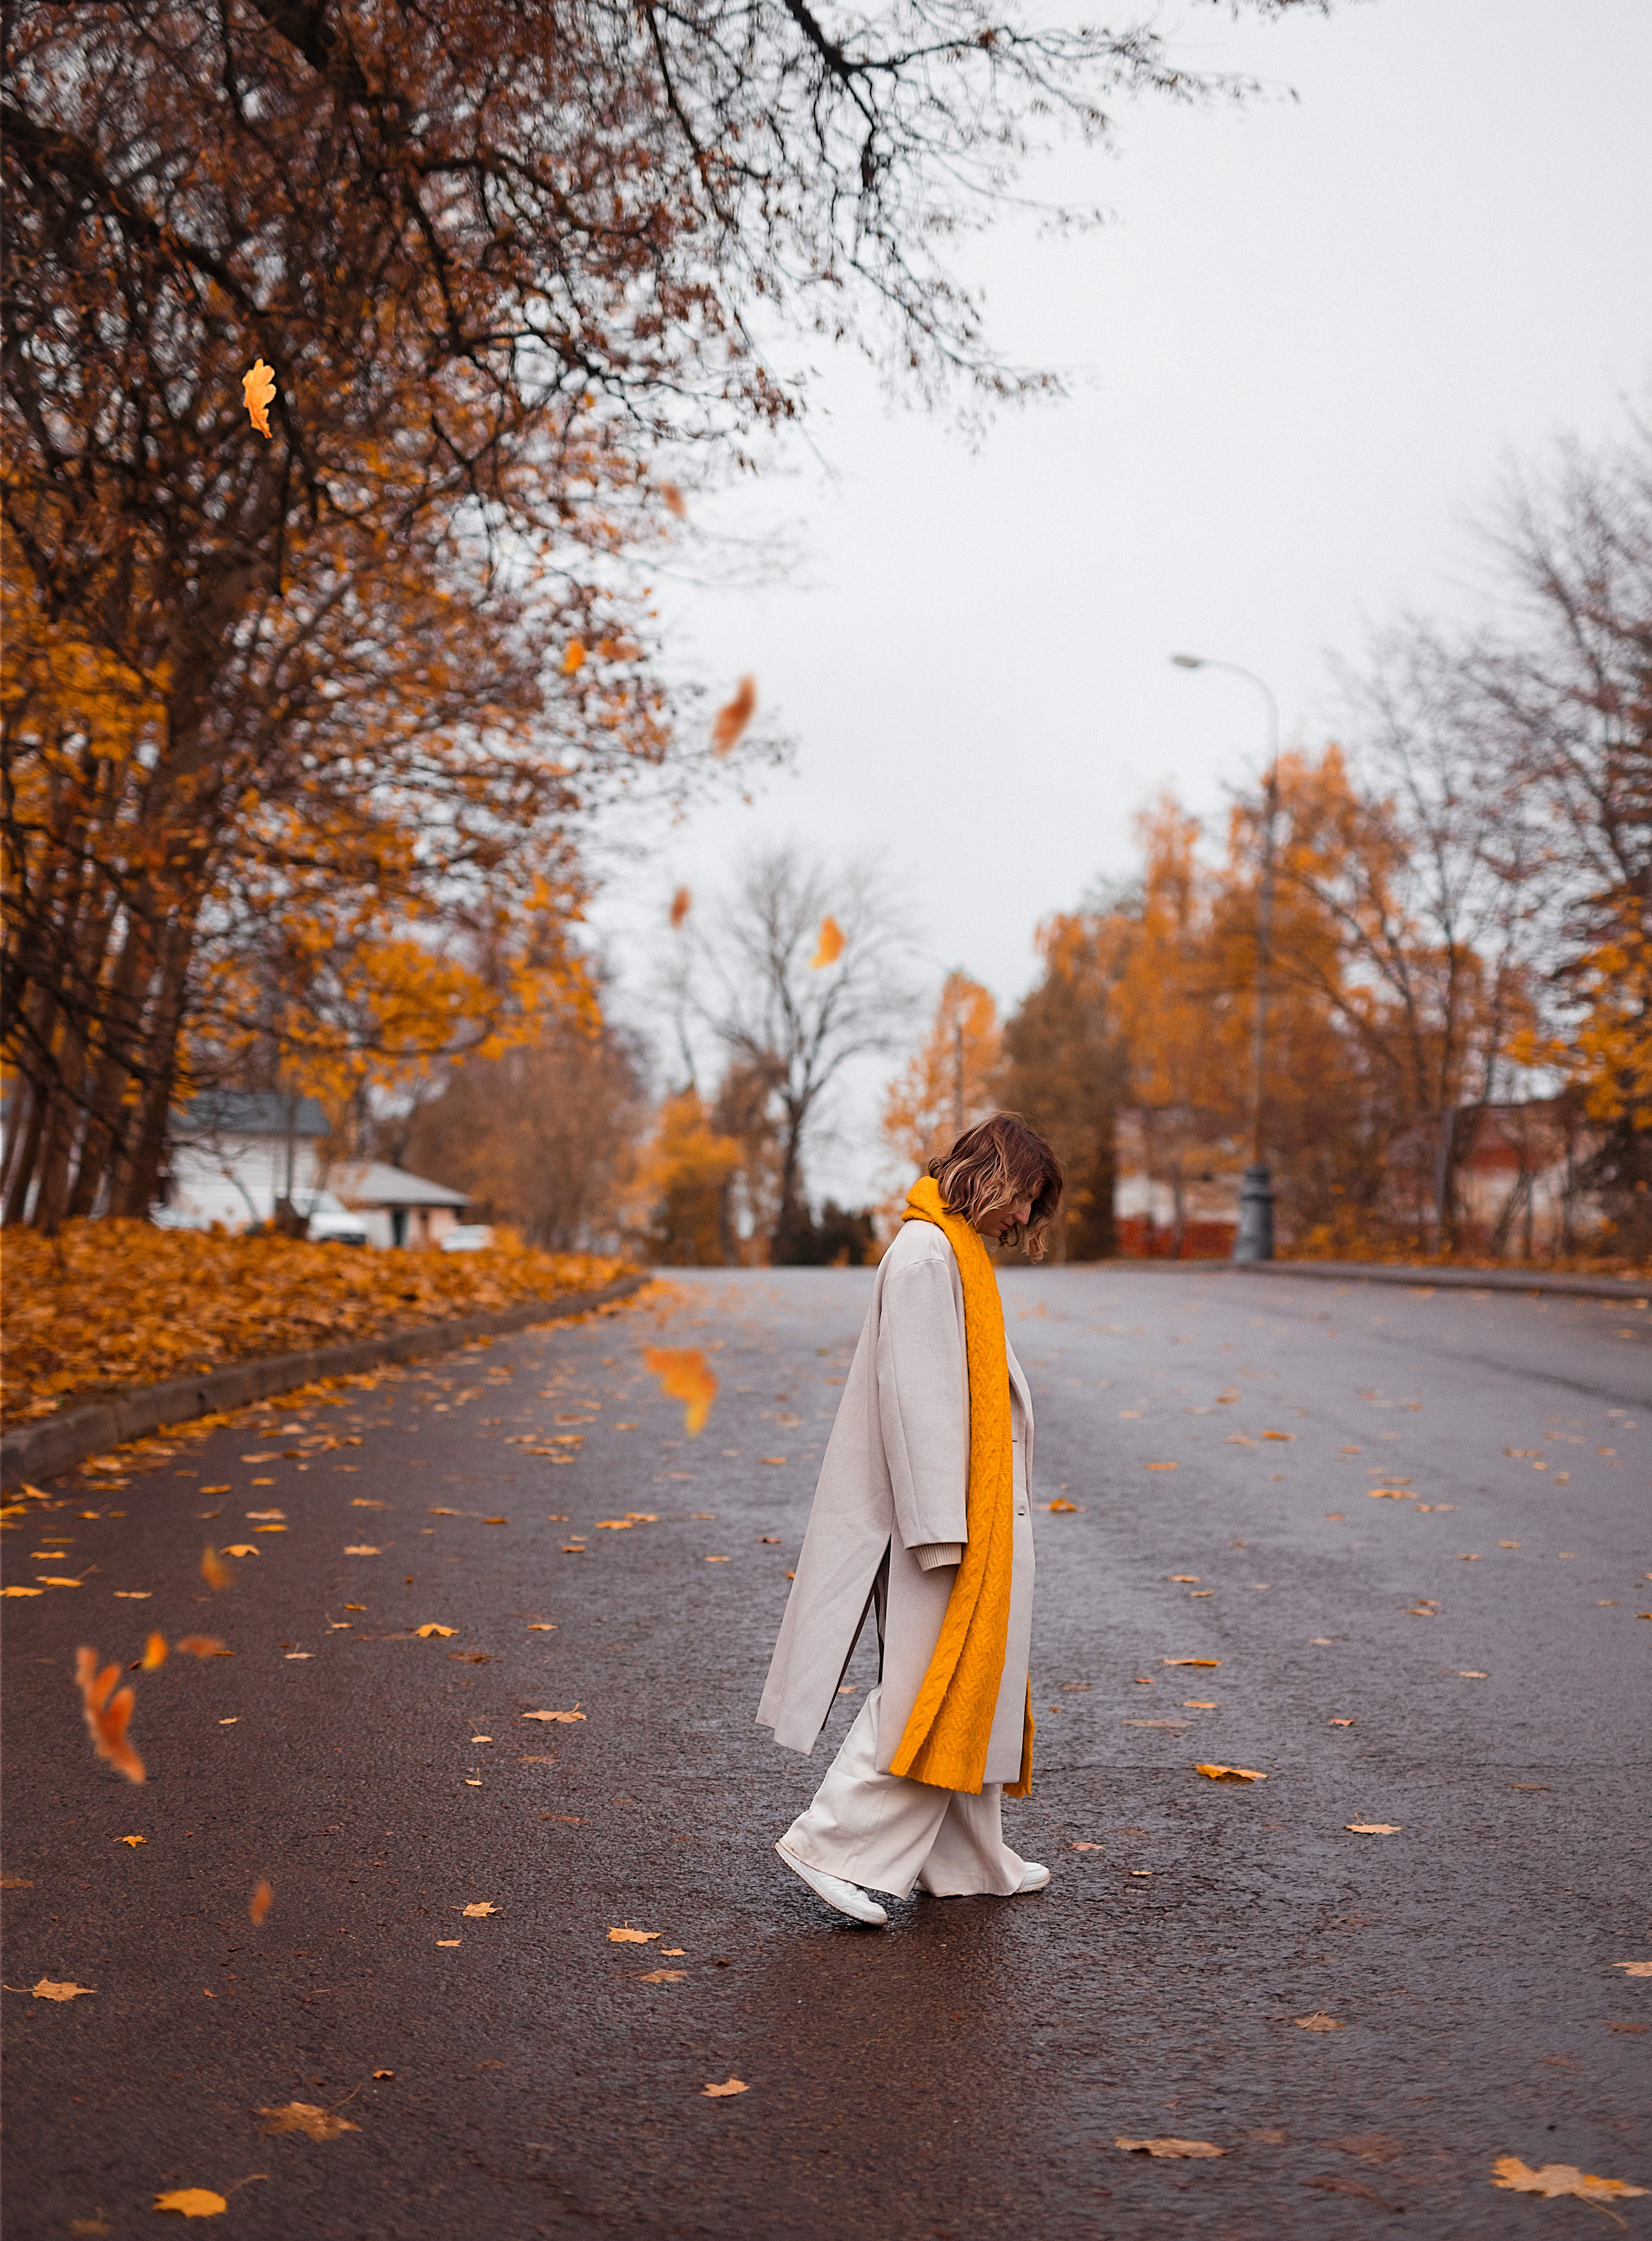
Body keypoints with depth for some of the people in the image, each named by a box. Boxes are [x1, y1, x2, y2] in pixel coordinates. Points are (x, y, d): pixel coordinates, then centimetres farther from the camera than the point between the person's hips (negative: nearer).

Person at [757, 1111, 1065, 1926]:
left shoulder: (960, 1253, 16)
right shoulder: (925, 1254, -16)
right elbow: (914, 1393, -22)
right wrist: (942, 1530, -24)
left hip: (975, 1515, 10)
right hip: (945, 1515, -10)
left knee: (971, 1685, 15)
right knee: (929, 1691, -6)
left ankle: (968, 1859, 24)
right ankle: (835, 1843, 0)